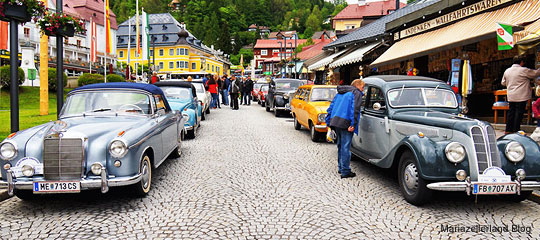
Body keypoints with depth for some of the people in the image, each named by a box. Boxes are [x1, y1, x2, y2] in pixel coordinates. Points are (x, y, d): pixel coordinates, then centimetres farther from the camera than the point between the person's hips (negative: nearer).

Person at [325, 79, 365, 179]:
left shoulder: (340, 93, 25)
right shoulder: (356, 93, 1)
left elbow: (331, 107, 22)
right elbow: (355, 109, -14)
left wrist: (328, 122, 20)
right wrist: (353, 124, -19)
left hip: (335, 121, 8)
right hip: (345, 123, -8)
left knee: (340, 145, 19)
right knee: (345, 147, -5)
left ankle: (341, 168, 26)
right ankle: (345, 172, -2)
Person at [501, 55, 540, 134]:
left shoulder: (507, 71, 9)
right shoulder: (524, 70, -9)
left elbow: (503, 83, 18)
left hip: (510, 96, 6)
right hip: (521, 96, -6)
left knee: (511, 112, 12)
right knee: (519, 113, -2)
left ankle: (508, 130, 14)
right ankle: (516, 130, -1)